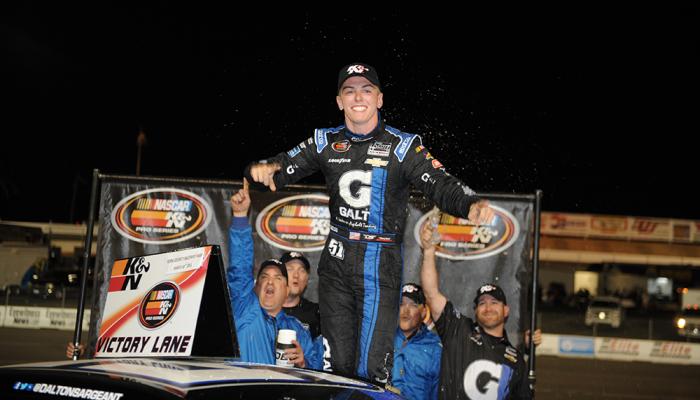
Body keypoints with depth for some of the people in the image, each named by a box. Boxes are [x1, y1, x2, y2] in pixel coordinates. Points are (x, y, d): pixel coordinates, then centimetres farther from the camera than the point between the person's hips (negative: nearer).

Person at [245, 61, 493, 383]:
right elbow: (282, 169, 6)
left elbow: (440, 185, -13)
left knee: (371, 368, -8)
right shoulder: (326, 142, 8)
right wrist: (261, 169, -19)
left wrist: (472, 205, -33)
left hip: (380, 264, -3)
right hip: (336, 261, 4)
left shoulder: (403, 146, -3)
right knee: (338, 364, 10)